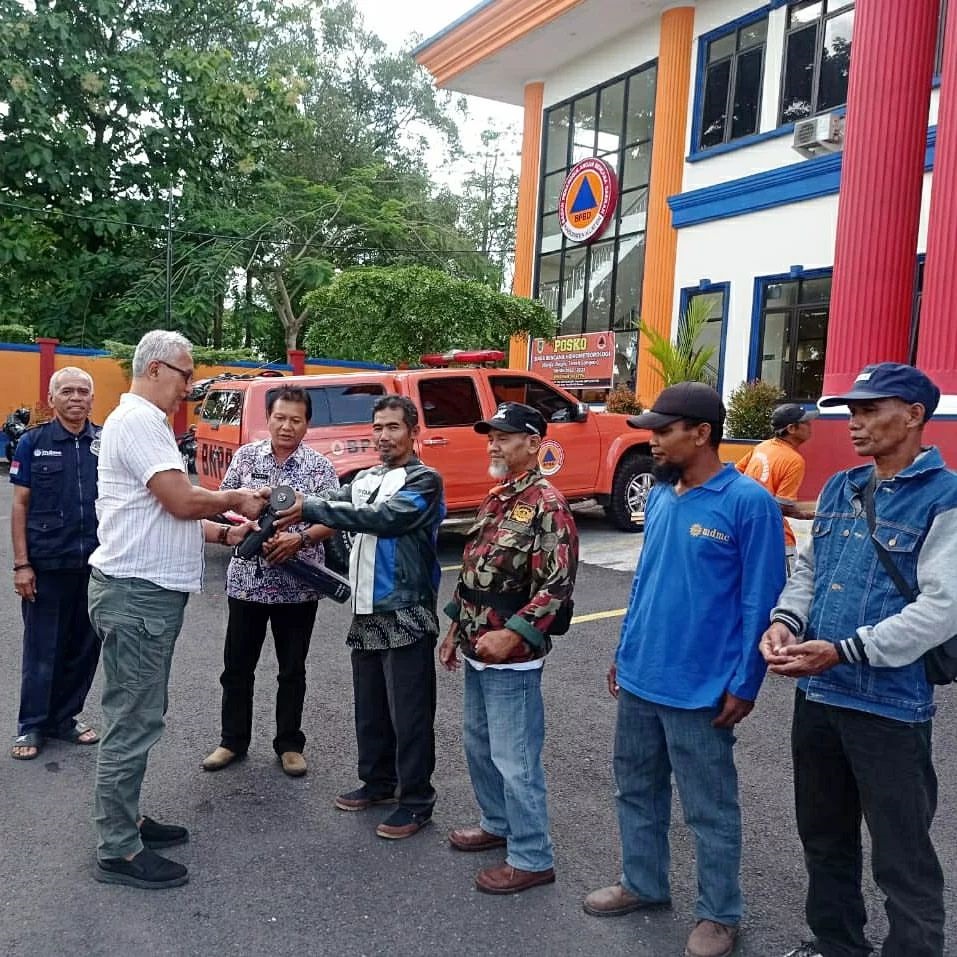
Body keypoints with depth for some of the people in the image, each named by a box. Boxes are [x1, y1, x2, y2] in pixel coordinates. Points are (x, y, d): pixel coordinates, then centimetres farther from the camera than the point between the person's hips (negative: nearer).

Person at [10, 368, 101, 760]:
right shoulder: (33, 443, -1)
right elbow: (20, 505, -1)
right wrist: (21, 564, -7)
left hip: (96, 563, 2)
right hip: (47, 565, -2)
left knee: (85, 647, 11)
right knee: (42, 648, 7)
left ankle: (65, 717, 27)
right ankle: (31, 726, 21)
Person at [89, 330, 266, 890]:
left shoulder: (147, 423, 19)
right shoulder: (137, 421, -15)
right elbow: (183, 501, -22)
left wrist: (223, 532, 7)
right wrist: (236, 501, -5)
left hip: (151, 592, 11)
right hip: (137, 595, -11)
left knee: (140, 717, 19)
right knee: (133, 723, -3)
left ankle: (127, 820, 31)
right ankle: (118, 851, 8)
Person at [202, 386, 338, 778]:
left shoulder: (319, 466, -3)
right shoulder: (246, 456, 2)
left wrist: (300, 539, -25)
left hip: (297, 584, -1)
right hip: (246, 578, 2)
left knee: (292, 669, 11)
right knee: (237, 666, 11)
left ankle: (289, 744, 26)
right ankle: (233, 740, 28)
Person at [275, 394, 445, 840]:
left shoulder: (425, 480, -9)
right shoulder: (365, 479, 14)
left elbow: (382, 518, -23)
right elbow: (334, 503, -1)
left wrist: (310, 509, -25)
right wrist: (289, 503, -21)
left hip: (406, 614, -7)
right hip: (367, 612, 7)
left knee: (408, 711, 2)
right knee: (370, 707, 17)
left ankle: (416, 800, 15)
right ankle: (378, 781, 33)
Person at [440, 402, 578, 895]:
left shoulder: (546, 504, -16)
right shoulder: (494, 499, 12)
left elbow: (558, 584, -21)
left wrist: (512, 633, -24)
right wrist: (456, 628, 17)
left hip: (512, 655, -9)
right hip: (477, 650, 9)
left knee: (515, 758, 0)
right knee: (478, 745, 21)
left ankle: (531, 858, 15)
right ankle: (497, 825, 40)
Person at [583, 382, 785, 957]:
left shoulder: (749, 503, -15)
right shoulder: (660, 497, 6)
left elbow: (761, 603, -14)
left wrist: (744, 685, -14)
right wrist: (624, 653, 15)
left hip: (699, 691, -7)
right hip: (639, 680, 7)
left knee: (710, 810, 10)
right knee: (637, 791, 20)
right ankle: (643, 884, 40)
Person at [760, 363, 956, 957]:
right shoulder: (839, 488, 10)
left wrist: (843, 651, -25)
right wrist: (786, 619, -6)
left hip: (889, 704, -7)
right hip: (817, 694, 7)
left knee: (902, 857, 7)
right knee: (824, 836, 22)